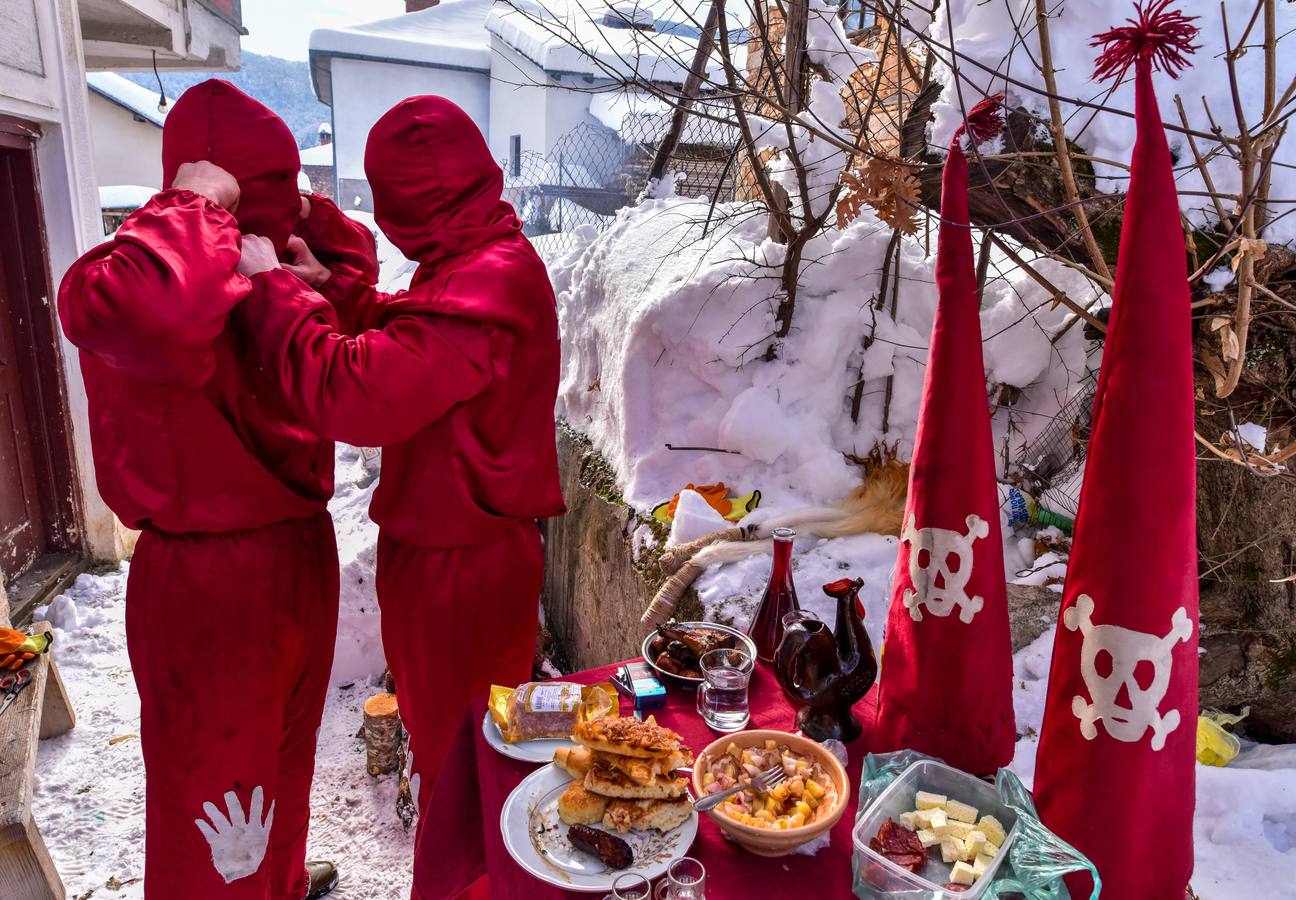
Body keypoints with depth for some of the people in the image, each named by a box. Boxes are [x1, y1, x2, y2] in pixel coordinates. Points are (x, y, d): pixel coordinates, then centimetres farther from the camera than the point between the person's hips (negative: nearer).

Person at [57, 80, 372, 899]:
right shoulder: (122, 275, -21)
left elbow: (352, 260, 21)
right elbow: (148, 313, -45)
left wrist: (303, 213, 2)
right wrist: (198, 207, -28)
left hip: (298, 556, 9)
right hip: (208, 587, -9)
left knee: (285, 754, 29)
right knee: (215, 782, 10)